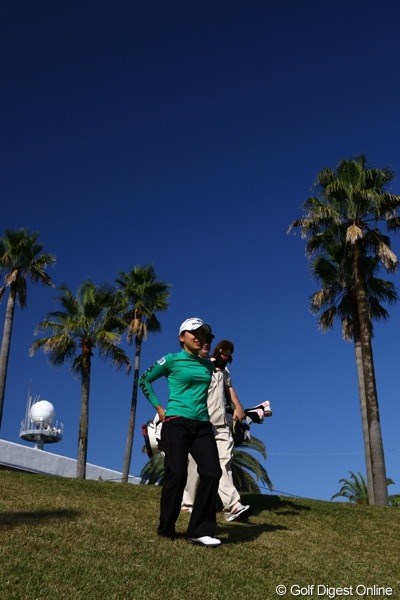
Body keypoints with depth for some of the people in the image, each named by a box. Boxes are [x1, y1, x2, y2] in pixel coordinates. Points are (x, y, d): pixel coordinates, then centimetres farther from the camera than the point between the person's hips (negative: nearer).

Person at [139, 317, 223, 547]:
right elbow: (144, 380, 7)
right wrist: (158, 407, 2)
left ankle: (201, 530, -2)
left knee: (212, 472, -8)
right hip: (177, 423, -5)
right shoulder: (172, 360, 0)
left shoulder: (208, 365, 14)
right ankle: (166, 529, 11)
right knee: (177, 475, -6)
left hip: (202, 425, 5)